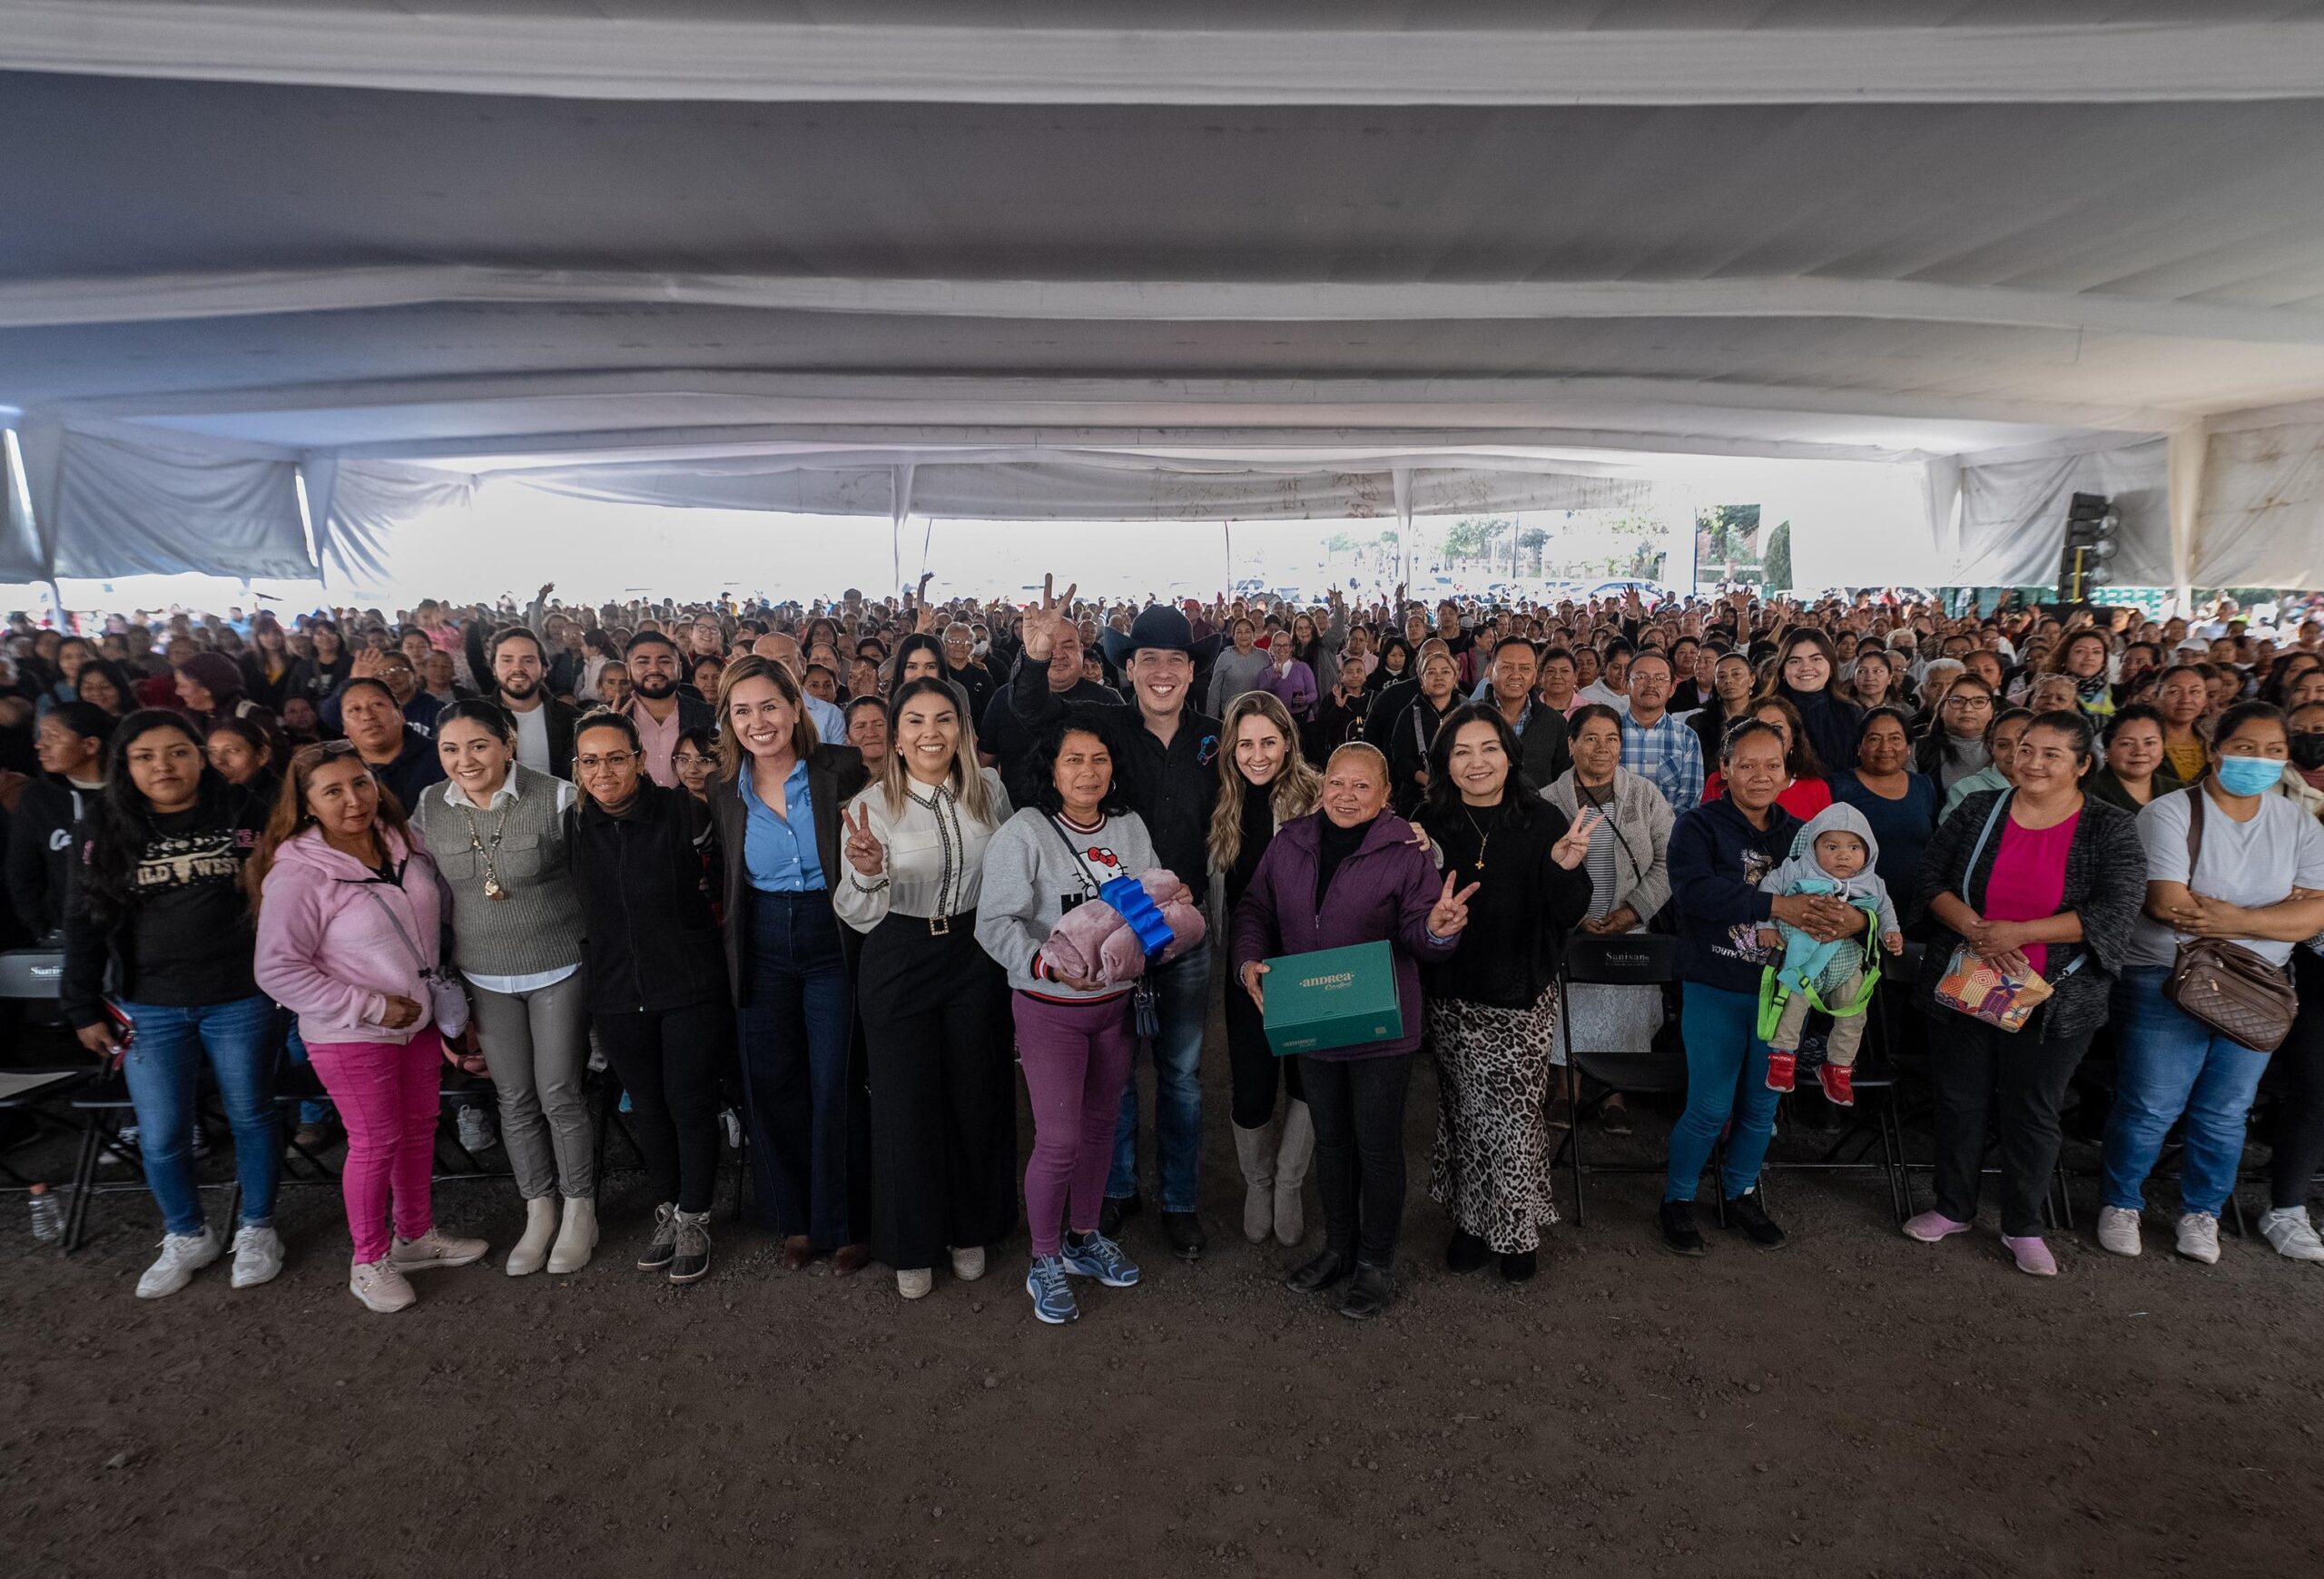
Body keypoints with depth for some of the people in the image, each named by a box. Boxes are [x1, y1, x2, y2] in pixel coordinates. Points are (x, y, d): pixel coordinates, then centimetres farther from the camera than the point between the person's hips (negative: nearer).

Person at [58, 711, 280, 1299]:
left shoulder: (240, 814, -4)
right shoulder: (103, 828, 0)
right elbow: (85, 924, 4)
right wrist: (83, 1009, 2)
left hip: (239, 1001, -1)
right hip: (147, 1011, 2)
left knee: (251, 1118, 11)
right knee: (161, 1138, 9)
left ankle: (258, 1230, 29)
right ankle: (187, 1238, 32)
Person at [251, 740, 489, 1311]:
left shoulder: (404, 842, -2)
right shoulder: (297, 873, -20)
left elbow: (435, 915, 14)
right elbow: (277, 969, -18)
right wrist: (370, 1007, -19)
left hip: (419, 1021, 6)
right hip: (351, 1035, -6)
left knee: (419, 1127, 17)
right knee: (376, 1143, 4)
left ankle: (416, 1235, 36)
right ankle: (369, 1262, 25)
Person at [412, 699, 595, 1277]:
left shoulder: (555, 797, -16)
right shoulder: (429, 807, -1)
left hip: (558, 969, -4)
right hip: (484, 977, 4)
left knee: (560, 1095, 2)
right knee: (514, 1099, 13)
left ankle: (580, 1211, 23)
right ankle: (539, 1211, 30)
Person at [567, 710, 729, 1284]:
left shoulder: (684, 813, -13)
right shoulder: (573, 826, 0)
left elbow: (710, 887, 0)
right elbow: (580, 903, 14)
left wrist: (680, 934, 2)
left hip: (689, 985, -4)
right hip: (616, 993, 4)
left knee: (691, 1103, 5)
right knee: (646, 1106, 16)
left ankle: (694, 1220, 24)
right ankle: (667, 1211, 35)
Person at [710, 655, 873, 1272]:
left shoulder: (842, 770, -11)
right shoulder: (725, 792, 1)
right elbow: (729, 882, 14)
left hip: (834, 941, -3)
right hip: (763, 948, 4)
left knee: (836, 1087, 3)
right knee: (772, 1085, 13)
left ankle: (843, 1223, 23)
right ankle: (796, 1218, 33)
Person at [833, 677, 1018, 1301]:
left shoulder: (989, 790, -3)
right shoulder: (872, 805, -10)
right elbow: (860, 916, -11)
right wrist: (867, 872, -31)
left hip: (976, 956, 2)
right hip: (899, 963, -2)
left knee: (976, 1093, 12)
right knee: (906, 1100, 8)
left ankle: (971, 1228, 36)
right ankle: (912, 1245, 30)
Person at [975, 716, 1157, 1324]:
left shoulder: (1130, 828, 3)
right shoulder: (1024, 833, -14)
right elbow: (996, 923, -18)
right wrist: (1051, 967, -32)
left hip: (1115, 1002, 6)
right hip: (1049, 1008, -5)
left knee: (1101, 1124, 18)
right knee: (1059, 1140, -3)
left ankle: (1085, 1237, 39)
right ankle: (1044, 1262, 21)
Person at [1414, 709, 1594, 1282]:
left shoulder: (1543, 821, -7)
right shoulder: (1430, 825, -3)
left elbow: (1569, 914, -8)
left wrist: (1566, 866, -28)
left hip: (1523, 997, -1)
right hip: (1453, 997, 1)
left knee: (1514, 1116, 3)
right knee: (1465, 1112, 11)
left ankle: (1517, 1229, 25)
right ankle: (1470, 1220, 31)